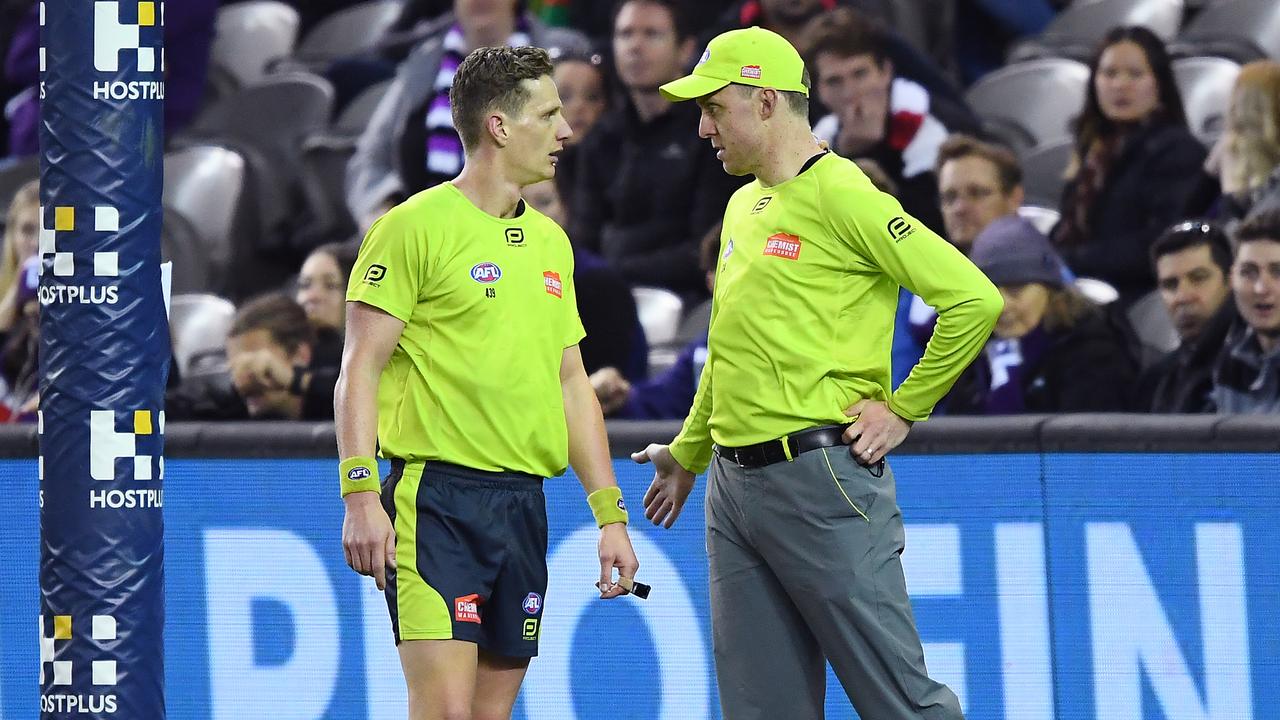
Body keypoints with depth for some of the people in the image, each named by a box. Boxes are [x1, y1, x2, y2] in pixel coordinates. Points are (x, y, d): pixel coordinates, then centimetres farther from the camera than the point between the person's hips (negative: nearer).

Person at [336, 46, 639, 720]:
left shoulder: (550, 242, 17)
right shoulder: (414, 227, -5)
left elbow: (571, 382, 22)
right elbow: (360, 368, -8)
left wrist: (610, 512, 16)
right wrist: (360, 494, -18)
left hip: (524, 505, 7)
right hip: (437, 498, -7)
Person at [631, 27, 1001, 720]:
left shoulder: (840, 196, -9)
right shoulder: (743, 207, 17)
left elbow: (974, 299, -15)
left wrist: (903, 409, -11)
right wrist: (687, 454, 32)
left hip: (820, 479, -8)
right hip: (733, 482, 9)